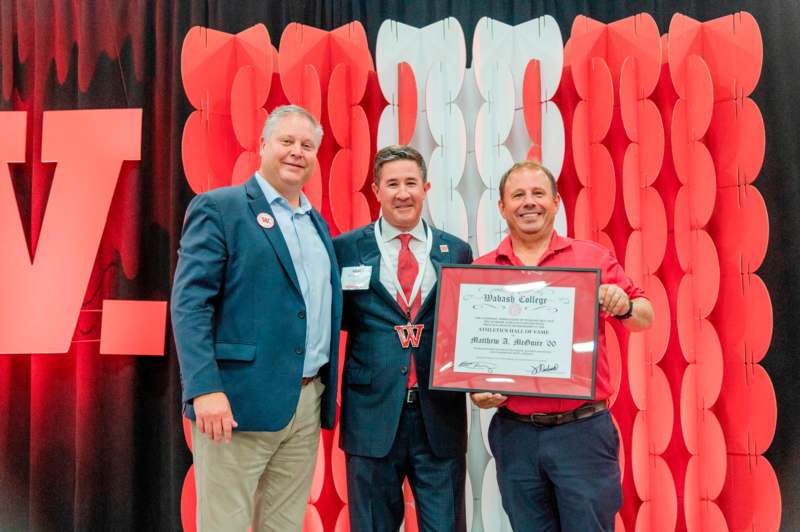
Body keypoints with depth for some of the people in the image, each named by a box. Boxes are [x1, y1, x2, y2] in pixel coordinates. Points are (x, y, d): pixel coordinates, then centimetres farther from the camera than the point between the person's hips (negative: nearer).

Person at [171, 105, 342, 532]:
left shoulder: (318, 223, 17)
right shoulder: (219, 208, -3)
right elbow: (189, 303, -12)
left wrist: (327, 396, 11)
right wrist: (205, 389, -21)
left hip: (307, 402, 6)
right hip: (238, 400, -6)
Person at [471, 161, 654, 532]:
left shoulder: (593, 258, 2)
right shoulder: (480, 271, 4)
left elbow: (645, 318, 4)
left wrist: (624, 306, -17)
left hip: (583, 430, -1)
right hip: (514, 434, 2)